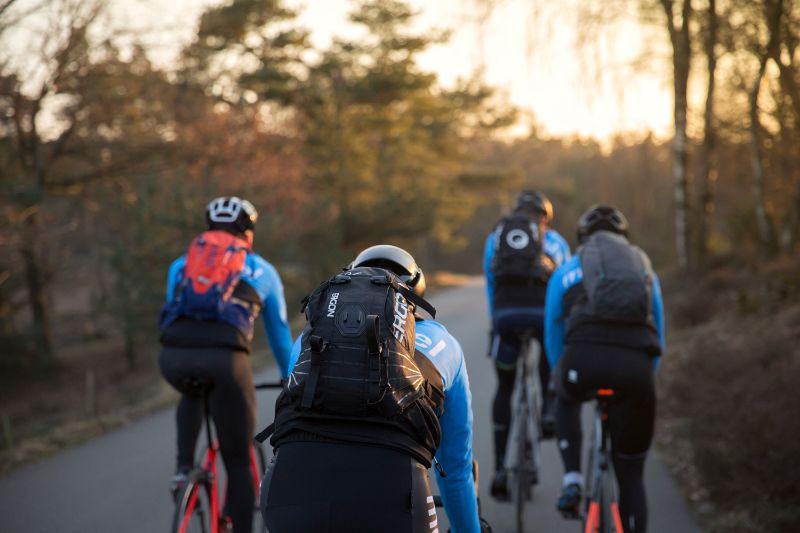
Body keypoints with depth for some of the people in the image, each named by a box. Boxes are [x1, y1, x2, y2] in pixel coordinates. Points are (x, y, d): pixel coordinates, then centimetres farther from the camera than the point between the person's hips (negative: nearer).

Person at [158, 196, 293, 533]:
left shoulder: (181, 264, 31)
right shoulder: (262, 270, 27)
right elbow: (280, 333, 36)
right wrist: (291, 379, 52)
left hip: (173, 355, 2)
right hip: (224, 357, -2)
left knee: (191, 396, 39)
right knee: (238, 463, 12)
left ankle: (183, 469, 20)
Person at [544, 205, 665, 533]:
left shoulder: (566, 271, 27)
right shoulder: (645, 271, 31)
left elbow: (553, 337, 35)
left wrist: (563, 378, 52)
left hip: (583, 357, -1)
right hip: (635, 365, 1)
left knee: (567, 399, 38)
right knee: (631, 476, 16)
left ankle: (572, 479, 20)